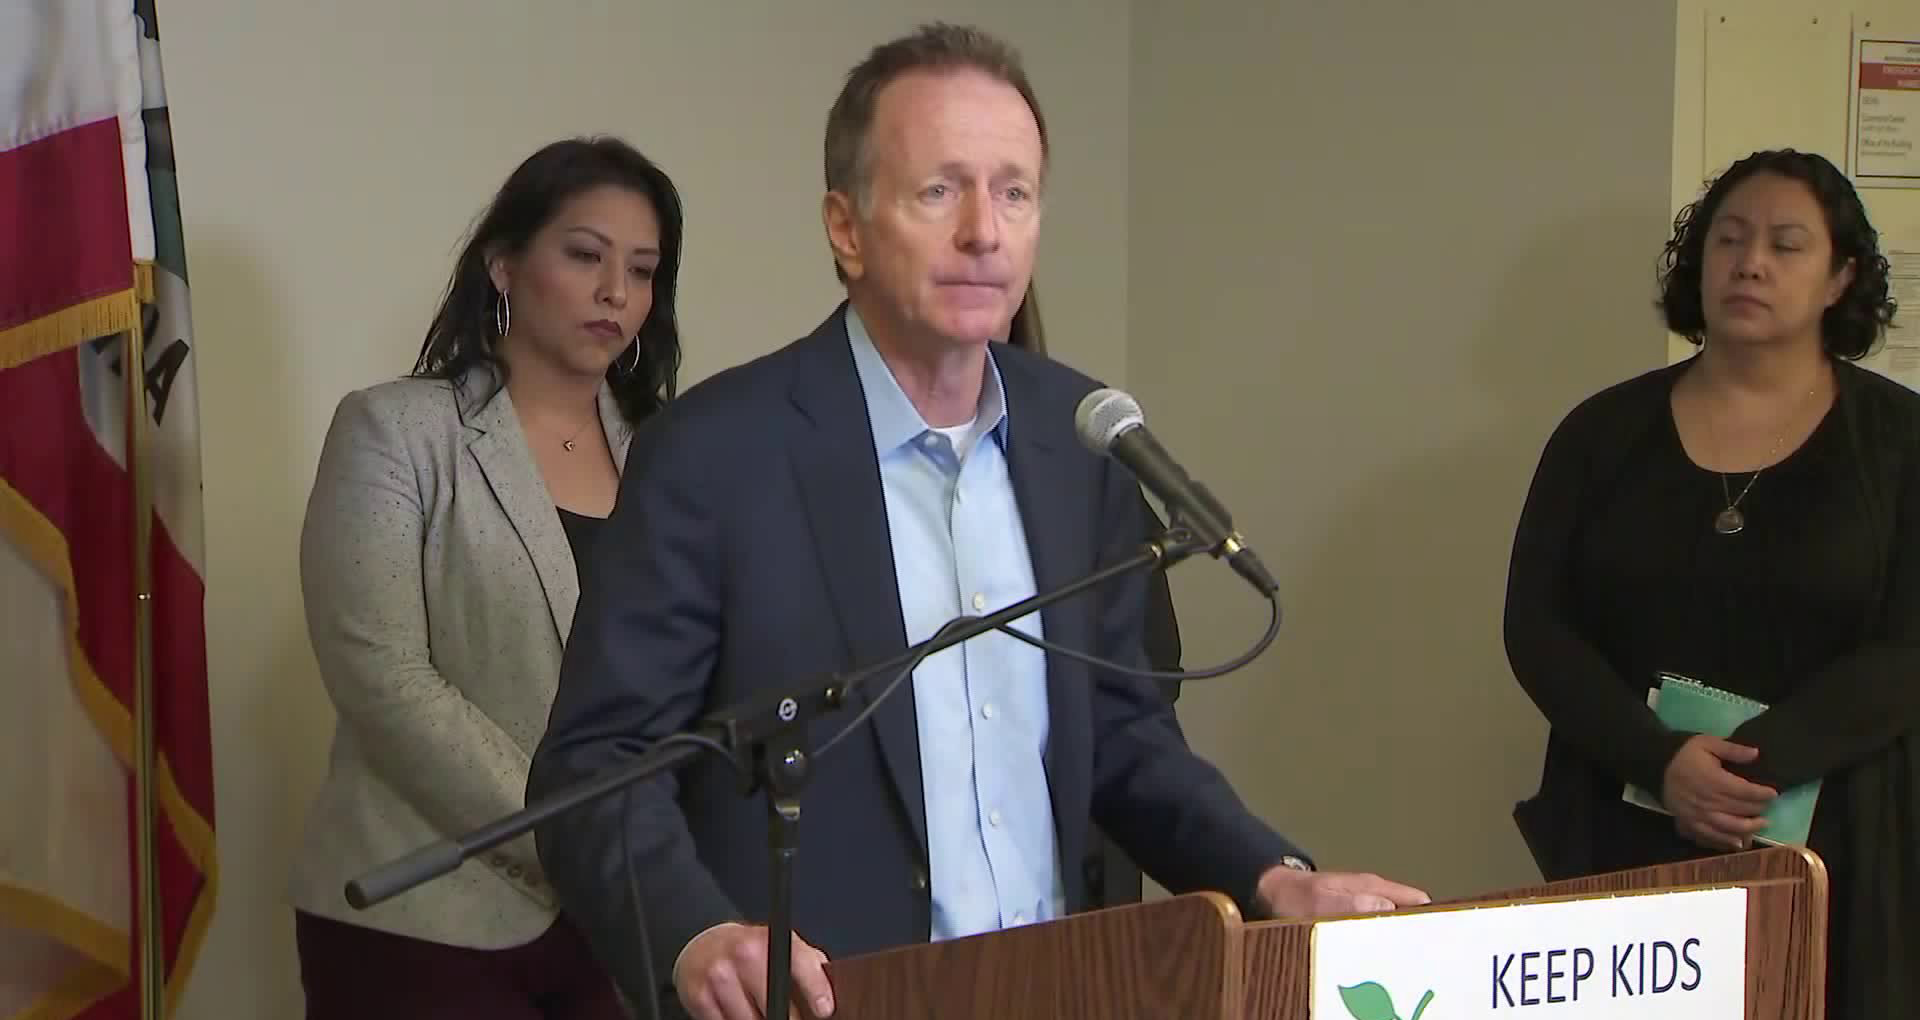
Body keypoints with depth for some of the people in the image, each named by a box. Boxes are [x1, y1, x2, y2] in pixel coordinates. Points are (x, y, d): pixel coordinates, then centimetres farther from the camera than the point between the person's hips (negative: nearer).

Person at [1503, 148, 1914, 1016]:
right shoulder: (1607, 431, 6)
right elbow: (1537, 626, 0)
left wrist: (1755, 765, -19)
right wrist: (1660, 761, -15)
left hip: (1830, 841, -1)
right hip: (1623, 835, 1)